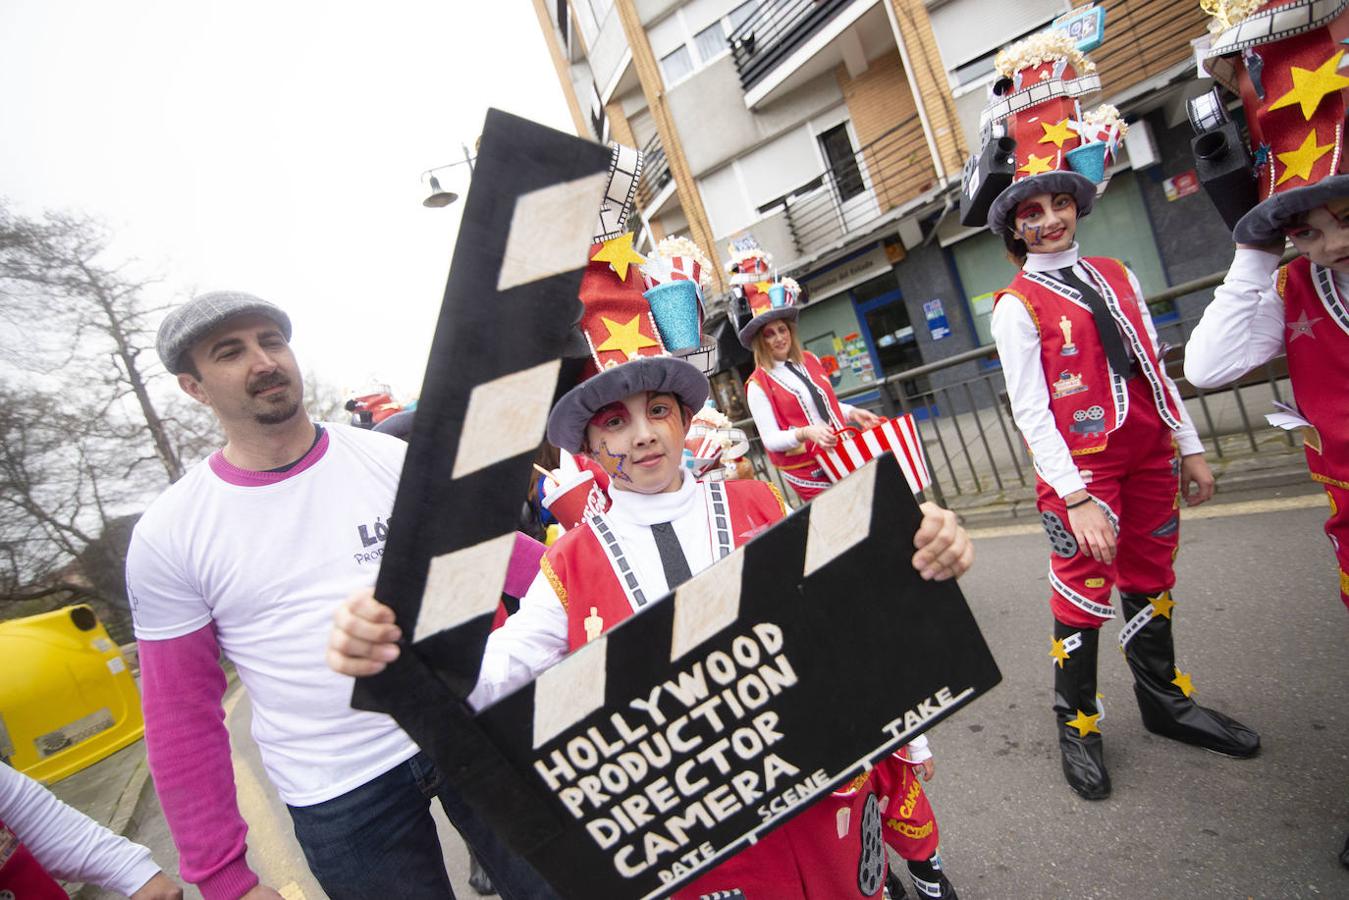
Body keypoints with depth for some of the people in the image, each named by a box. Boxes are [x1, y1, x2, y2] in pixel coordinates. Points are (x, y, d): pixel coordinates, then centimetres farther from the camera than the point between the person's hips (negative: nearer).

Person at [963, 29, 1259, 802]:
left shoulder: (1115, 276, 10)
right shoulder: (1017, 307, -9)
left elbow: (1156, 367, 13)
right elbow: (1030, 411, -16)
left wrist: (1189, 446, 12)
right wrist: (1076, 496, -21)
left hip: (1149, 455, 6)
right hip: (1080, 470, -6)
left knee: (1152, 582, 18)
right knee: (1084, 595, 1)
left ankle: (1165, 700, 38)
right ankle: (1077, 725, 21)